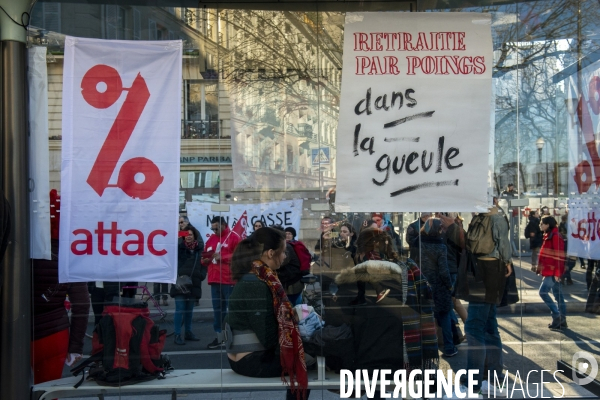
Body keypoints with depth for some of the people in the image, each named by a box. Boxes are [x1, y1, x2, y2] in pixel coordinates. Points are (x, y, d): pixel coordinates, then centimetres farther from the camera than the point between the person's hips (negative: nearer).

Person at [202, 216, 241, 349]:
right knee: (218, 309, 11)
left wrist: (222, 257, -16)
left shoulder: (234, 237, -4)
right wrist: (205, 260, -1)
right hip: (214, 279, 7)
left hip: (229, 279, -7)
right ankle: (219, 337, 18)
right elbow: (206, 256, 22)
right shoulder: (211, 239, 16)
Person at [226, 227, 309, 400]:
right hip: (252, 360, -8)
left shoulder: (253, 278, 5)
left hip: (247, 355, 8)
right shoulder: (256, 285, -22)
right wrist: (295, 322, -6)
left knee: (306, 351, 9)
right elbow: (269, 338, -22)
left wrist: (291, 315, -8)